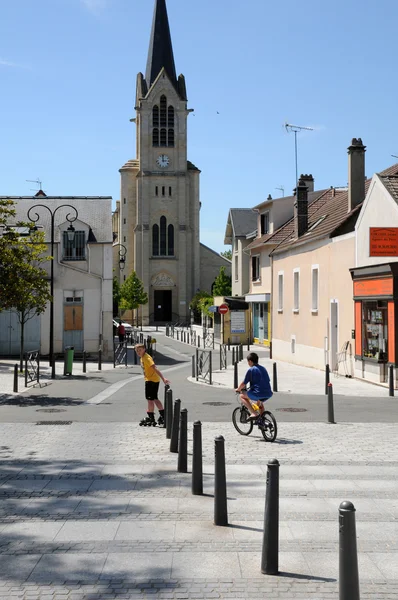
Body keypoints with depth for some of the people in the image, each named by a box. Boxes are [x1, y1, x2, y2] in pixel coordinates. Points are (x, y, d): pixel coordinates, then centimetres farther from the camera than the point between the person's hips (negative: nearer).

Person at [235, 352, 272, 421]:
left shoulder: (251, 370, -2)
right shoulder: (263, 368, 18)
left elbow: (244, 384, 0)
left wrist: (238, 389, 20)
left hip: (258, 393, -7)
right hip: (268, 394, 7)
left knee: (242, 396, 13)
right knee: (259, 402, 37)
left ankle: (254, 413, -1)